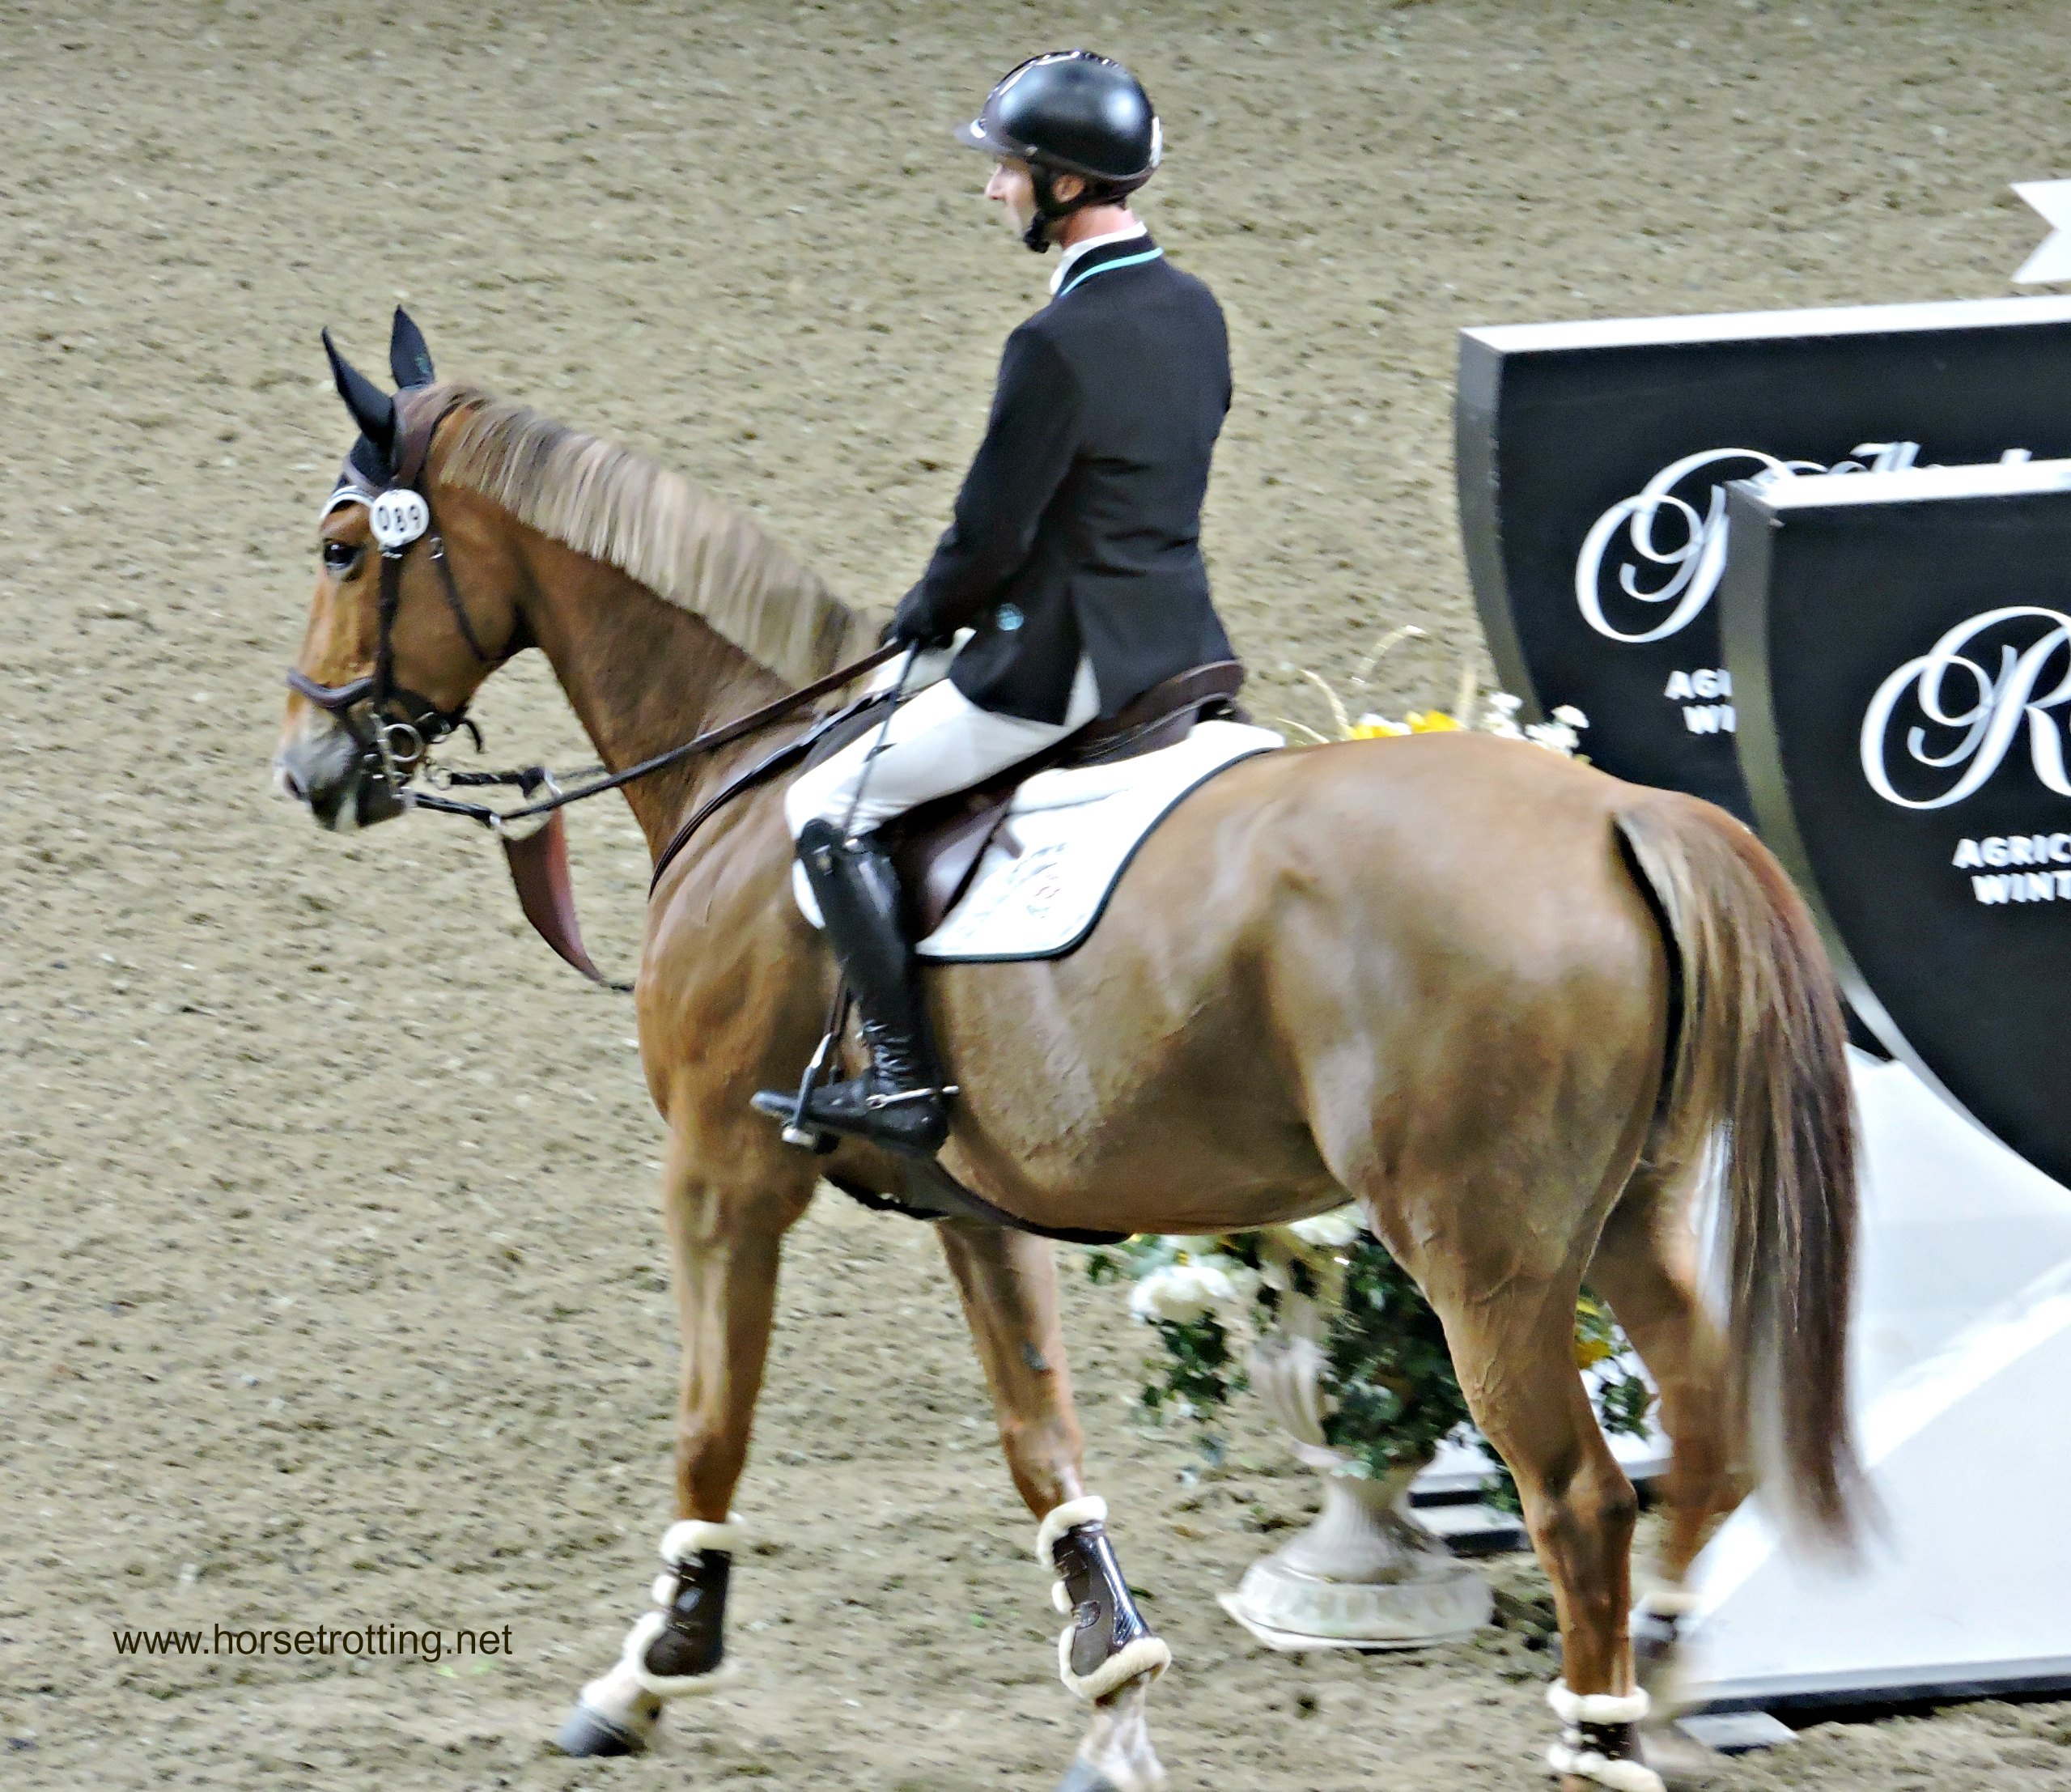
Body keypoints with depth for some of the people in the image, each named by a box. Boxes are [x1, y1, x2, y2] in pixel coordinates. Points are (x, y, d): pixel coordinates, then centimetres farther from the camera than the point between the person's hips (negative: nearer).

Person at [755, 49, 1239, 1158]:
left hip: (1063, 664, -9)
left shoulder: (1060, 344, -22)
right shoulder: (1194, 313, 5)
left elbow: (993, 534, -18)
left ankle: (906, 1080, -4)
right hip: (1181, 640, 9)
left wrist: (928, 611, 4)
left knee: (830, 808, 1)